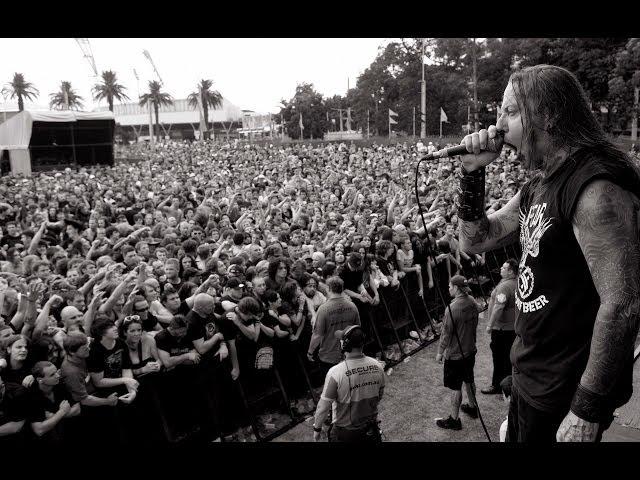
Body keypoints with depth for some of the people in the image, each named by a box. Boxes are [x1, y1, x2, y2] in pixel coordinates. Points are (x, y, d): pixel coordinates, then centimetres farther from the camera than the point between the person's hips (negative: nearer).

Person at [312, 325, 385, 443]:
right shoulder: (377, 366, -12)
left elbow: (324, 406, -17)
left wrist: (317, 428, -1)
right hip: (371, 428, 4)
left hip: (345, 432, -4)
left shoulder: (335, 373, -26)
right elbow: (380, 396, 5)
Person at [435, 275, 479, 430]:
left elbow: (446, 334, -20)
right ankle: (472, 407, 43)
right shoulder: (472, 302, -4)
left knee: (455, 388, 5)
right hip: (470, 350, 8)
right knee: (469, 380, 25)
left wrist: (440, 352, -7)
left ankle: (454, 419, 17)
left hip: (455, 354, -8)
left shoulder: (452, 308, -28)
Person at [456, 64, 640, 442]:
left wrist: (588, 411, -23)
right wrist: (473, 172, -4)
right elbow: (476, 241, 9)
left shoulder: (596, 187, -23)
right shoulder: (539, 185, 6)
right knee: (520, 434, 25)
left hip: (565, 390, -8)